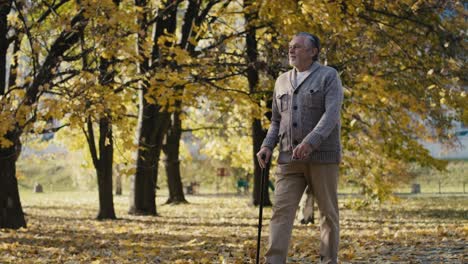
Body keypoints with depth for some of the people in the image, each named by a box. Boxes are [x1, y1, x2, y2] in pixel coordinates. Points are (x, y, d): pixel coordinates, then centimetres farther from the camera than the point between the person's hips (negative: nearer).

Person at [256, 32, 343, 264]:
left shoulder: (329, 76, -2)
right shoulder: (282, 81, 15)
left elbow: (331, 115, -16)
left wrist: (310, 142, -30)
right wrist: (267, 147, 1)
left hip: (323, 156, -4)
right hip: (290, 158, 4)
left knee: (328, 213, 3)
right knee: (281, 211, -8)